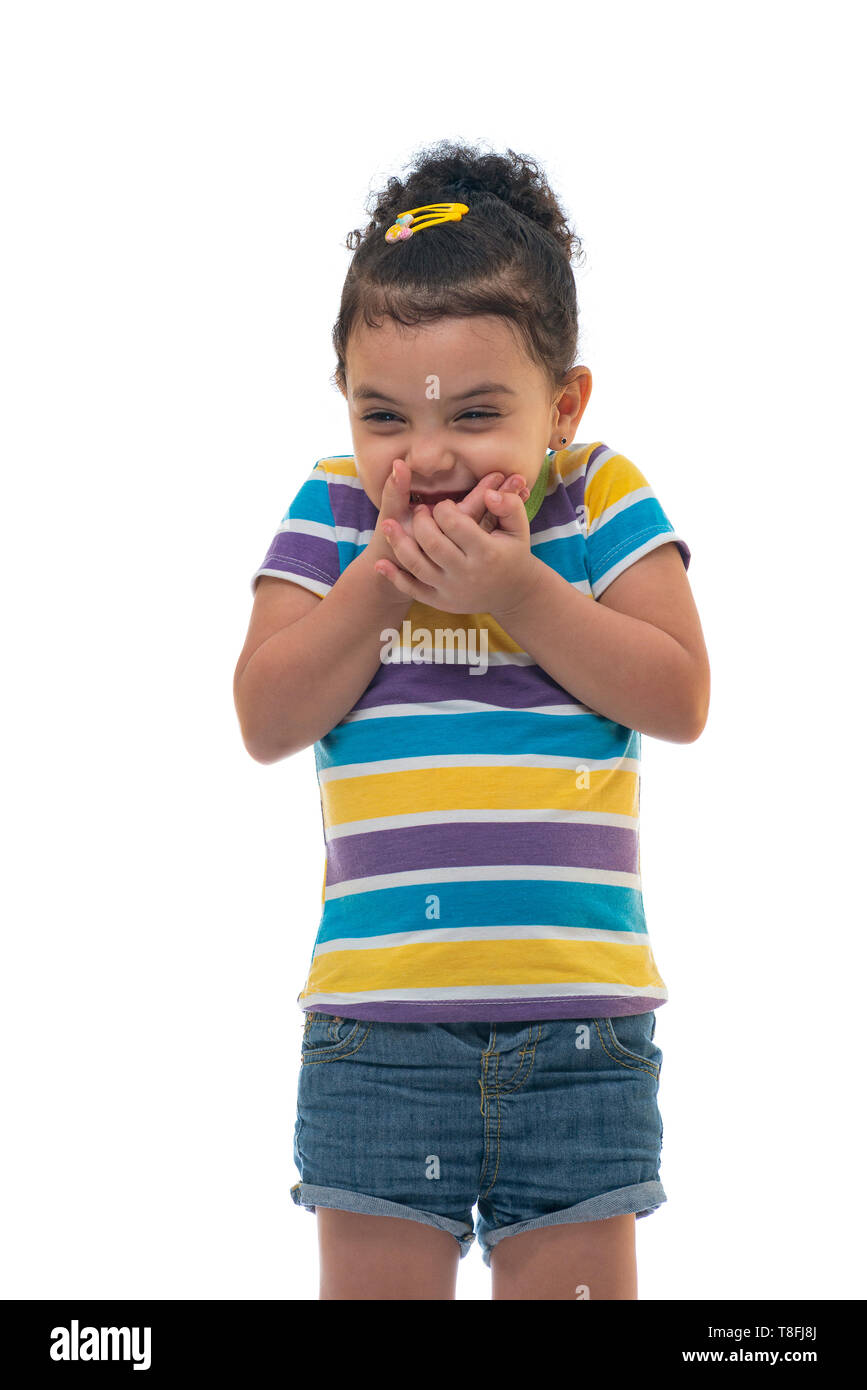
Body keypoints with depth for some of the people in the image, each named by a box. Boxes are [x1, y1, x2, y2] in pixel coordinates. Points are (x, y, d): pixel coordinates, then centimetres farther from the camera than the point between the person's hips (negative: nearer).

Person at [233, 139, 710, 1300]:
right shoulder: (332, 514, 2)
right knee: (374, 1279, 8)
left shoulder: (602, 502, 0)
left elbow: (679, 701, -8)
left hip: (578, 1007, -1)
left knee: (573, 1281, 8)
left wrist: (519, 590, -17)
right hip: (377, 1011, 1)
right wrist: (380, 583, -15)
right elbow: (267, 722, -4)